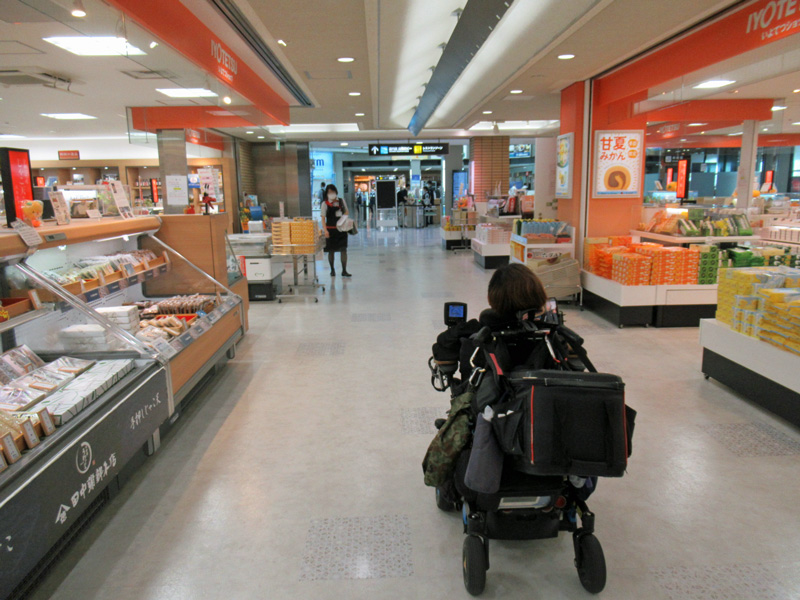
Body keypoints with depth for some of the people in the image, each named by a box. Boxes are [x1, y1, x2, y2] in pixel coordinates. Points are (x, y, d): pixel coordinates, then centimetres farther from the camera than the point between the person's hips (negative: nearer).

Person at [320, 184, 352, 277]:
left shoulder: (341, 201, 7)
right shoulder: (325, 204, -3)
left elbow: (346, 213, 16)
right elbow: (323, 218, -7)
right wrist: (325, 230, -17)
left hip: (341, 229, 2)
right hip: (331, 229, -2)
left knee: (343, 249, -2)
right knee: (331, 250, 6)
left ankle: (344, 271, 2)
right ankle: (332, 270, 21)